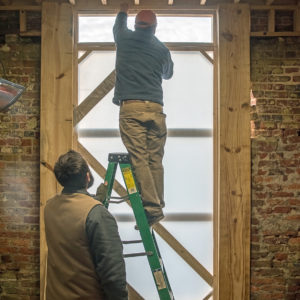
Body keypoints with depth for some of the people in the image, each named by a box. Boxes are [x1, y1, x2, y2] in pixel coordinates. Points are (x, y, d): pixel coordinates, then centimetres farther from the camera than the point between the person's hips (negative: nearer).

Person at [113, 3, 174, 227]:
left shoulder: (125, 39, 10)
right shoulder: (162, 49, 12)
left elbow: (118, 26, 36)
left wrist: (124, 9, 55)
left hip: (130, 108, -2)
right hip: (155, 108, 2)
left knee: (139, 158, -7)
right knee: (155, 160, 4)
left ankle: (152, 207, -13)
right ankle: (157, 206, 6)